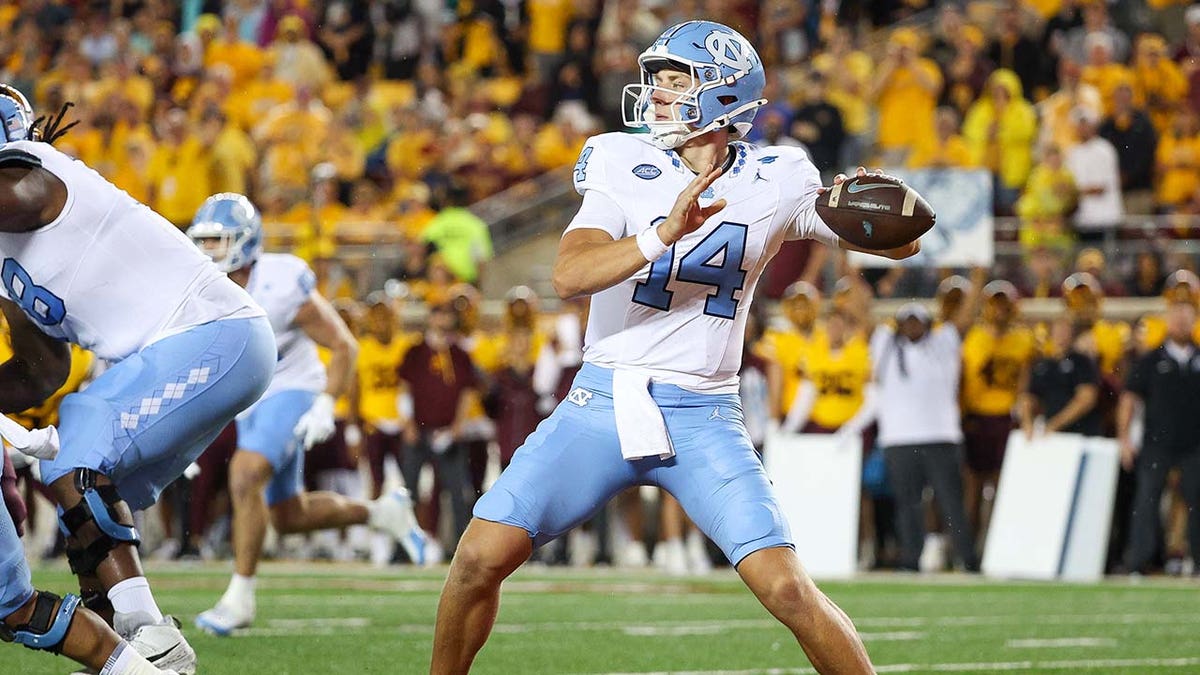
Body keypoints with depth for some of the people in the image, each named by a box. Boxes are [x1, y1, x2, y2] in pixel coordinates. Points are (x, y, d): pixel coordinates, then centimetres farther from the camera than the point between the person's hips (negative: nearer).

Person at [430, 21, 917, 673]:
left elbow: (897, 244, 5)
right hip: (601, 406, 1)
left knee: (787, 589, -13)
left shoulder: (774, 184, 0)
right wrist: (661, 237, -33)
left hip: (702, 418, -1)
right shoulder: (627, 168, -2)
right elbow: (568, 276, -17)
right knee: (481, 557, -9)